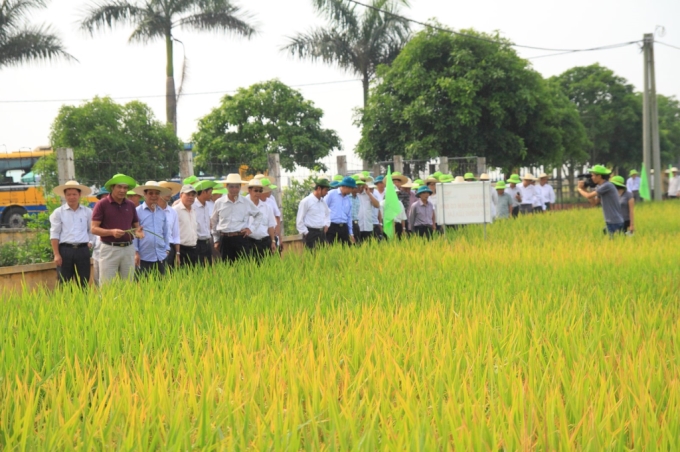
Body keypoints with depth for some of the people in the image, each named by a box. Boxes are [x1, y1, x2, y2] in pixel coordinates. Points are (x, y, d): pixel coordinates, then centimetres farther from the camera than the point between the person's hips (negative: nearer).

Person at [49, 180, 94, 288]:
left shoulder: (87, 212, 9)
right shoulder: (58, 212, 3)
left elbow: (92, 231, 17)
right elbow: (54, 235, 0)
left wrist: (90, 243, 3)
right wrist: (56, 255, -7)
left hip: (83, 251, 2)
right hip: (65, 250, -2)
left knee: (83, 285, 5)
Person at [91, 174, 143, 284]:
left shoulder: (130, 205, 11)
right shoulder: (102, 204, -4)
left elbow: (136, 226, 18)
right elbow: (94, 229, -7)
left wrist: (138, 232, -7)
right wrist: (112, 232, -22)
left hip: (128, 249, 5)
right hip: (110, 249, -5)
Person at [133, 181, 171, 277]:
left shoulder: (162, 212, 11)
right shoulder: (138, 211, -4)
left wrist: (167, 249, 12)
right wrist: (135, 252, -6)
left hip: (160, 257, 5)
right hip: (143, 258, -5)